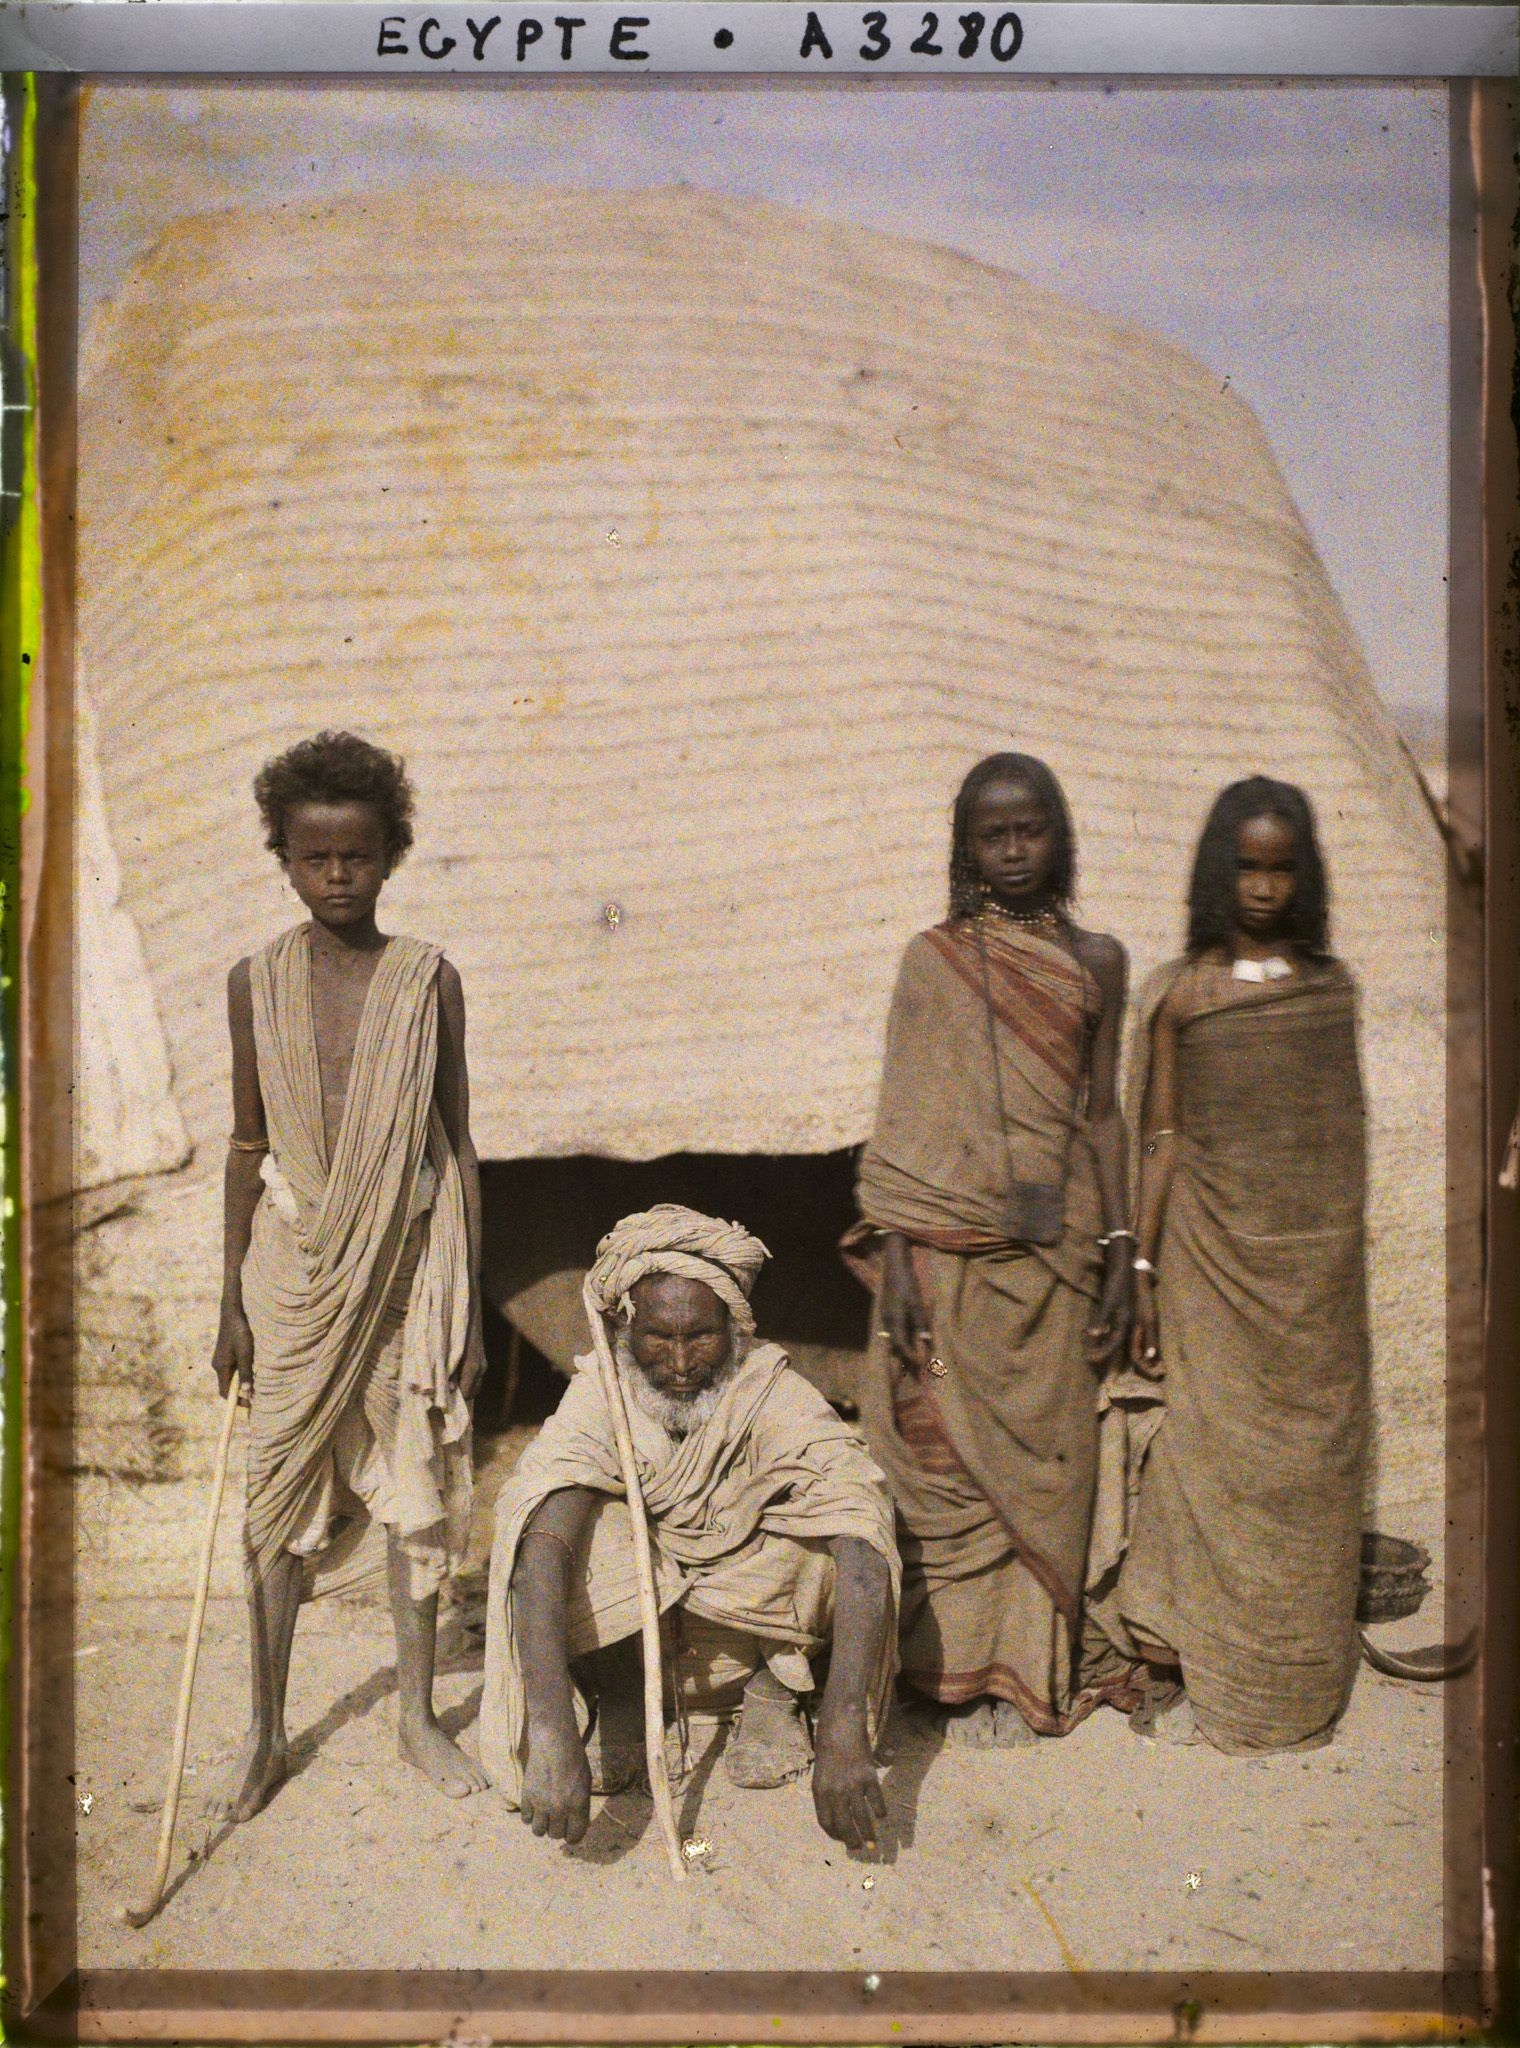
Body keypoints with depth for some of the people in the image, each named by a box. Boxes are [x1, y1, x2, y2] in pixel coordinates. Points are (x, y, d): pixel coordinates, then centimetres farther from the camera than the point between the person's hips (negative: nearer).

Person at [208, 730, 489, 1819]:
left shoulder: (429, 981, -3)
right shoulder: (258, 983, 0)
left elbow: (457, 1147, 0)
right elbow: (248, 1147, 5)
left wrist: (468, 1303, -1)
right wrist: (232, 1303, 4)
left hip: (406, 1267, -1)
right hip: (293, 1268, 1)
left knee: (414, 1495, 8)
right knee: (279, 1500, 8)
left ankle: (418, 1716, 27)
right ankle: (267, 1731, 26)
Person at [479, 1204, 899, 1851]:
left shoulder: (779, 1399, -24)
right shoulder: (597, 1401, -23)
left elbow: (862, 1560, -37)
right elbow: (538, 1557, -38)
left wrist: (845, 1736, -50)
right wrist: (553, 1736, -53)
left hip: (758, 1623, 0)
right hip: (623, 1629, 1)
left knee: (836, 1514, -29)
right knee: (564, 1520, -29)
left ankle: (775, 1689, -3)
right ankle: (619, 1700, -3)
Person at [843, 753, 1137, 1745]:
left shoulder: (1096, 960, 10)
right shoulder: (932, 960, 4)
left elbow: (1102, 1112, 11)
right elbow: (902, 1119, 1)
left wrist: (1119, 1249, 4)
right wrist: (894, 1255, -7)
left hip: (1052, 1249, 2)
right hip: (946, 1243, -2)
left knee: (1041, 1459, 5)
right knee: (948, 1458, 2)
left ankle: (1027, 1671, 19)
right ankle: (961, 1670, 16)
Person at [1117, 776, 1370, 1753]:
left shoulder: (1333, 983, 5)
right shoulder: (1179, 991, -2)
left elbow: (1349, 1129, 10)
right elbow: (1163, 1140, -1)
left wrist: (1350, 1254, 10)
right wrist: (1143, 1275, -2)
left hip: (1317, 1253, 2)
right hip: (1215, 1253, -2)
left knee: (1311, 1458, 9)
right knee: (1218, 1452, 3)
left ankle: (1303, 1686, 25)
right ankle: (1203, 1679, 16)